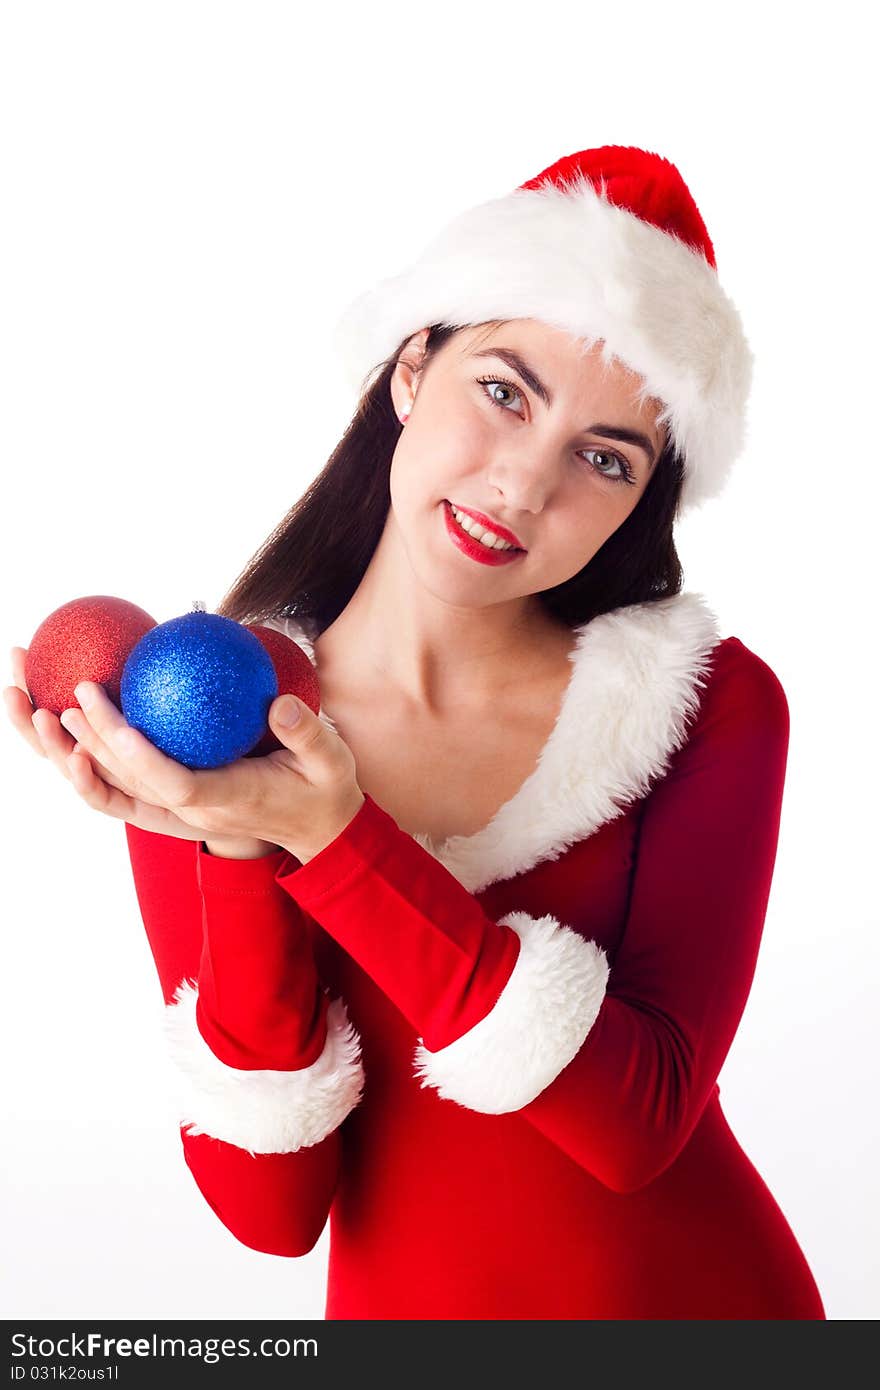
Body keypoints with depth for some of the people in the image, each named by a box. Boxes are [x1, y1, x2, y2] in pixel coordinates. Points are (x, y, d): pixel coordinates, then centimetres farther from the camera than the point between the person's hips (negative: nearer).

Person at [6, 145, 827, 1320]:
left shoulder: (714, 705, -14)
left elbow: (641, 1124, -22)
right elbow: (272, 1211, -15)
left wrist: (333, 842, -30)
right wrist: (238, 853, -28)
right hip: (402, 1306, 1)